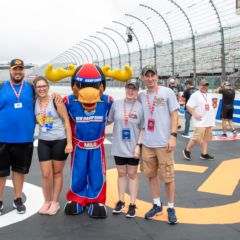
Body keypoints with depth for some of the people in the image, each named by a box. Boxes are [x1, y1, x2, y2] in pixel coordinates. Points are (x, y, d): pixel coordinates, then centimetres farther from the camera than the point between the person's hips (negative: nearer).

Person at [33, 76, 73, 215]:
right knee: (46, 175, 3)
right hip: (43, 142, 3)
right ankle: (47, 201, 22)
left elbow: (66, 121, -10)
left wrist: (69, 142, -14)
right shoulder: (34, 103, 2)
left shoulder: (56, 101, -10)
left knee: (57, 173, 8)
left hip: (60, 141, -3)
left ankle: (55, 202, 22)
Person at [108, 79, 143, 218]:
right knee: (121, 174, 14)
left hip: (133, 148, -2)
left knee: (132, 175, 8)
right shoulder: (116, 104, -1)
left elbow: (142, 129, -5)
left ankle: (133, 204, 16)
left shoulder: (141, 107, -7)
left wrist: (138, 145, -10)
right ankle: (121, 201, 25)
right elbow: (109, 120, 11)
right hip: (119, 147, 2)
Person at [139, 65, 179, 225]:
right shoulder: (141, 96, 8)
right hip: (147, 144, 4)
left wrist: (173, 135, -12)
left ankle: (171, 208, 16)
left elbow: (174, 114, -4)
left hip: (164, 143, -4)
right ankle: (157, 205, 26)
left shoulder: (167, 92, -3)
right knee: (151, 175, 11)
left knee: (168, 176, 2)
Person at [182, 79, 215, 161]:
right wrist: (195, 114, -21)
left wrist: (212, 116, 15)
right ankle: (187, 150, 5)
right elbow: (188, 106, -13)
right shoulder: (195, 95, -8)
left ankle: (204, 154, 14)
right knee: (197, 137, -12)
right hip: (200, 121, -8)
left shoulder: (208, 95, 17)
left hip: (208, 121, 8)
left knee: (205, 138, 9)